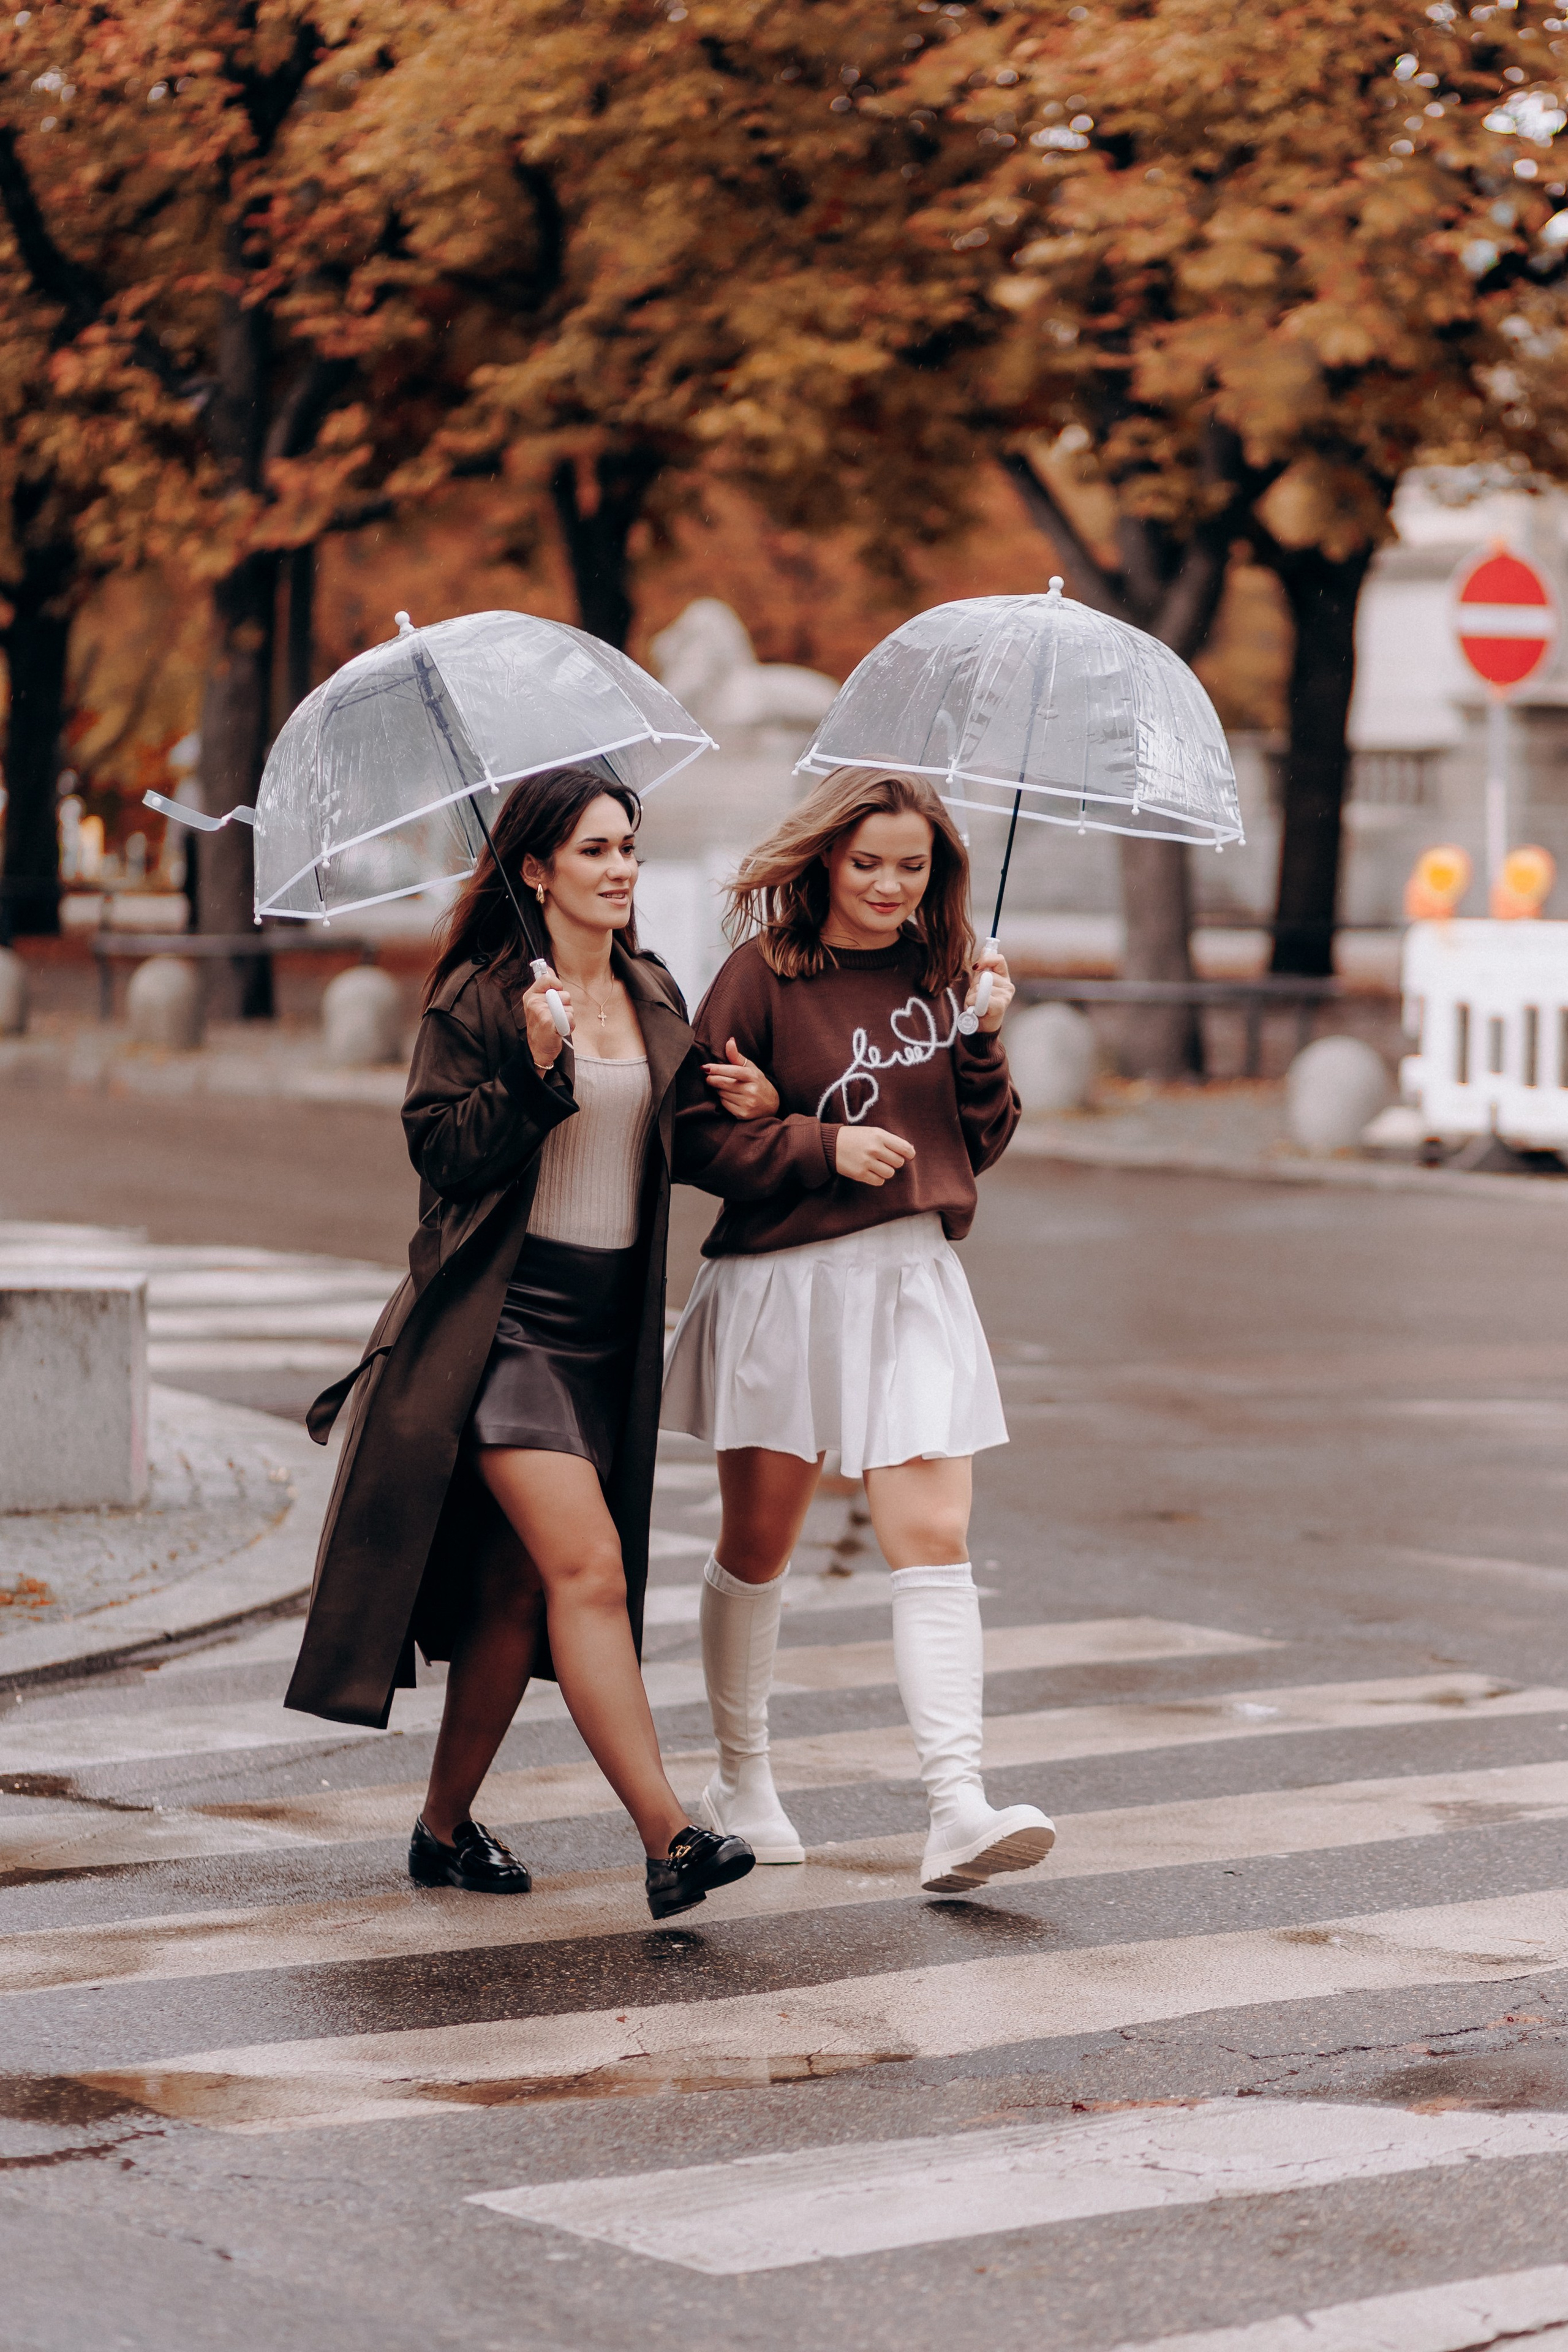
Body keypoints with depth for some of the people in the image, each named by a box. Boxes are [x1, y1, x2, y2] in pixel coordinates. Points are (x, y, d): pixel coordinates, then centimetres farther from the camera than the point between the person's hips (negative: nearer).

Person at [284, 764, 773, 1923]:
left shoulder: (657, 999, 13)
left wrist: (741, 1109, 3)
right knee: (588, 1565, -16)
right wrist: (538, 1074, -22)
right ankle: (669, 1837, -21)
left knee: (515, 1588, 8)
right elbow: (441, 1150, -10)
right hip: (503, 1317, -6)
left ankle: (447, 1825, 20)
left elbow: (673, 1146, 23)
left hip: (608, 1329, 6)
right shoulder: (477, 1001, -5)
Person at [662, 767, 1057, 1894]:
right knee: (759, 1546, 10)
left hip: (912, 1279, 2)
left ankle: (959, 1810, -18)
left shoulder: (938, 977, 8)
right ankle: (743, 1780, 29)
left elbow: (981, 1145, 9)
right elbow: (698, 1133, -6)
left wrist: (984, 1040, -5)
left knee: (933, 1538, -10)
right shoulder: (764, 975, -4)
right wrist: (824, 1146, -16)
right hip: (782, 1282, -2)